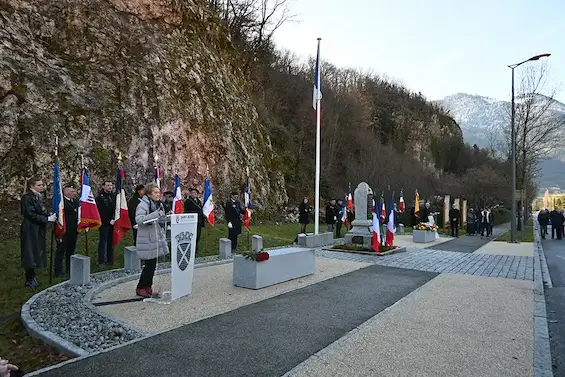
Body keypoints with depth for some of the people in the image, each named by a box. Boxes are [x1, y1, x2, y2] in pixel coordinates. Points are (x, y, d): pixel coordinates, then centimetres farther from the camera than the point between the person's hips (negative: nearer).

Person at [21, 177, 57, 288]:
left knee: (36, 253, 13)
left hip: (38, 230, 9)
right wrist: (48, 218, -20)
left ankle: (32, 277, 24)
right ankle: (29, 280, 8)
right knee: (30, 253, -2)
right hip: (30, 230, -9)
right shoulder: (27, 198, -14)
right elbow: (31, 215, -20)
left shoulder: (38, 197, 13)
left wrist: (51, 216, -1)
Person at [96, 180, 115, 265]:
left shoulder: (113, 196, 13)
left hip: (112, 223, 6)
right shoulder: (100, 197, -5)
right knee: (103, 241, -2)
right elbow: (101, 212, -11)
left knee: (111, 242, 10)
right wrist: (109, 220, -15)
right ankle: (101, 261, 4)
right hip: (104, 223, -5)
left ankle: (110, 260, 17)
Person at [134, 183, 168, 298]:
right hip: (147, 240, -7)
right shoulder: (143, 205, -12)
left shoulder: (159, 205, 12)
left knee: (153, 264, 11)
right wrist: (155, 214, -32)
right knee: (149, 264, -5)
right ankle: (140, 288, 10)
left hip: (157, 238, 8)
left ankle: (148, 286, 24)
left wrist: (164, 216, 0)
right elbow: (138, 219, -27)